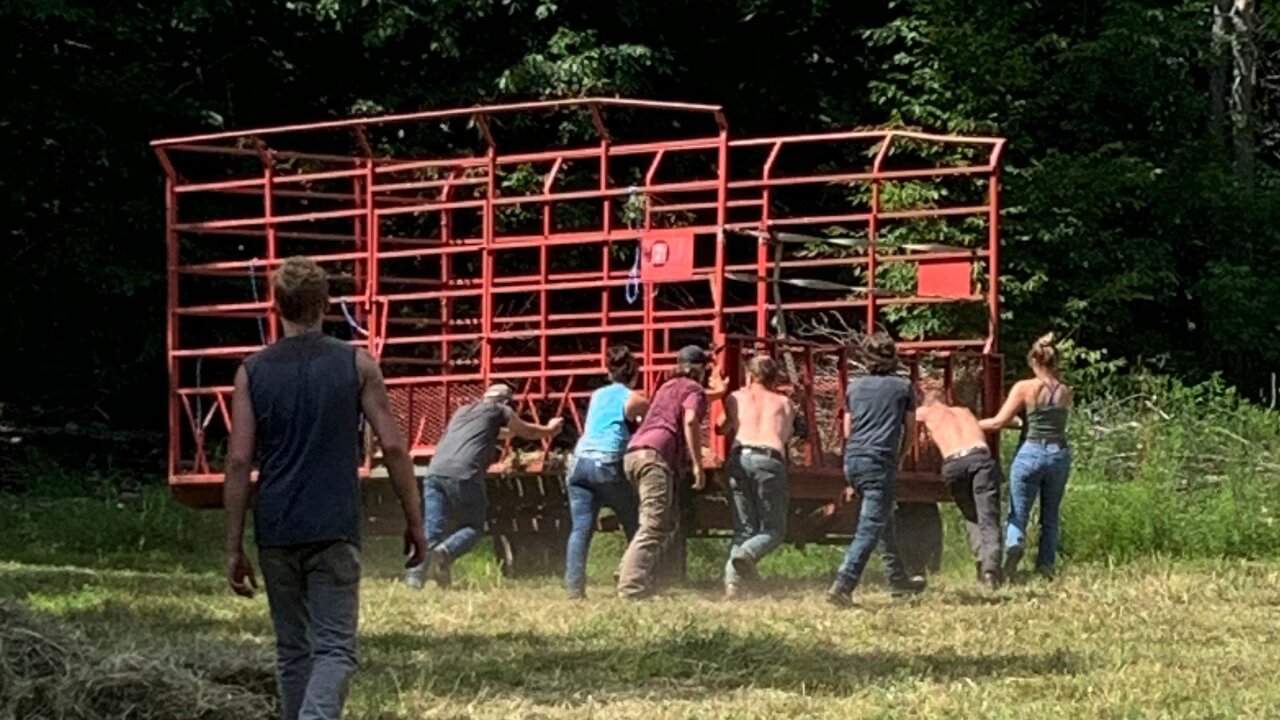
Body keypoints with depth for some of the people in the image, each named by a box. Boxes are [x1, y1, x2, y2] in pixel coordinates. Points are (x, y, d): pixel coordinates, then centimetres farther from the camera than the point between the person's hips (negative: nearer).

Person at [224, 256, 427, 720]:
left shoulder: (253, 371, 3)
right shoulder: (356, 365, -1)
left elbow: (239, 462, -1)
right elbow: (393, 446, -3)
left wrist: (234, 548, 3)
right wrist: (414, 522, 7)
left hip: (276, 533, 2)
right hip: (335, 530, -2)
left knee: (292, 648, 15)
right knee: (335, 648, -5)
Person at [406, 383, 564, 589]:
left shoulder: (463, 411, 33)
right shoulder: (498, 410, 18)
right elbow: (527, 432, 32)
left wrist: (508, 432, 73)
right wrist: (550, 429, 54)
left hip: (436, 470, 5)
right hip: (464, 475, -5)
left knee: (432, 529, 2)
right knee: (473, 527, 8)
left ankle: (416, 572, -19)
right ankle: (445, 552, -20)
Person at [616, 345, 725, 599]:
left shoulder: (667, 387, 30)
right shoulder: (693, 389, 6)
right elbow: (690, 420, -14)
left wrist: (716, 392, 69)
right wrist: (697, 464, -15)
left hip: (633, 452, 9)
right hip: (656, 455, -9)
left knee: (666, 524, 15)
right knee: (654, 527, -14)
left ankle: (629, 573, 3)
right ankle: (631, 588, -26)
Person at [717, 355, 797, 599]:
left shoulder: (736, 398, 25)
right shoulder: (784, 403, 26)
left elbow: (722, 428, 37)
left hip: (740, 457, 1)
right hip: (770, 459, -1)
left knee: (744, 529, 11)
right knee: (773, 530, 6)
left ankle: (732, 580, -11)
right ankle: (747, 553, -27)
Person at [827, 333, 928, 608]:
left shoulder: (855, 387, 14)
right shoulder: (903, 387, 5)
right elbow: (910, 432, 9)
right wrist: (897, 460, 26)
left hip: (853, 461, 6)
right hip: (881, 461, -6)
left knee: (884, 518, 23)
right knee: (870, 528, -9)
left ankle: (898, 579, 34)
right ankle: (842, 585, -22)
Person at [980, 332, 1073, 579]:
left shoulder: (1024, 388, -7)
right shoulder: (1065, 392, 6)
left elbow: (999, 422, -7)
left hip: (1031, 453, -4)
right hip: (1059, 454, 4)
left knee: (1018, 514, -1)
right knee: (1050, 517, 14)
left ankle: (1014, 542, -31)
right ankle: (1046, 564, 8)